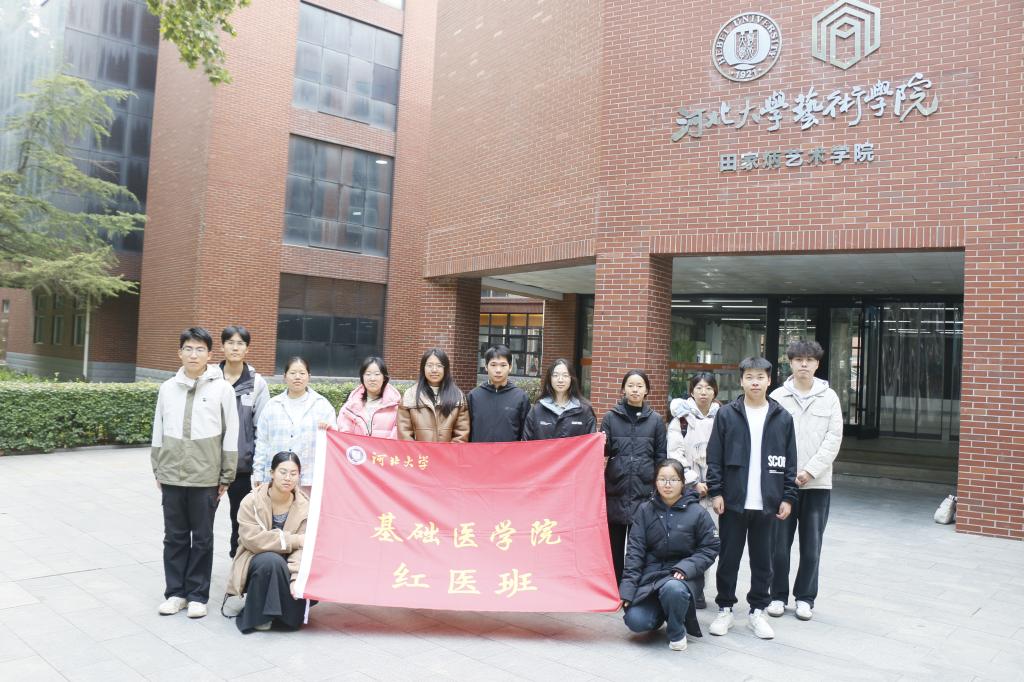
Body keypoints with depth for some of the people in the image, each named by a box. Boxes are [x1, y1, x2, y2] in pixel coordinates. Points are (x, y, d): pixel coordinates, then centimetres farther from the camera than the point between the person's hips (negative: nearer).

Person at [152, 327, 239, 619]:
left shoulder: (222, 389, -5)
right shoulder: (167, 388, 4)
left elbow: (230, 436, -3)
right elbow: (158, 432, 11)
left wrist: (226, 477, -2)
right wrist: (158, 471, 10)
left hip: (205, 478, -3)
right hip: (171, 477, 3)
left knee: (202, 539, 7)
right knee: (174, 537, 11)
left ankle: (197, 595, 18)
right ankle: (175, 592, 24)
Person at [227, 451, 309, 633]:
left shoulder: (304, 506, -9)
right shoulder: (252, 502, -14)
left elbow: (302, 548, -16)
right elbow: (253, 539, -24)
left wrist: (296, 577, -33)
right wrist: (294, 539, -25)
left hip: (285, 568, 3)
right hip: (255, 562, -3)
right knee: (271, 560, -35)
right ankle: (257, 614, -13)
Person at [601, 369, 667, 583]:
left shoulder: (655, 421, 7)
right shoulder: (611, 417, 6)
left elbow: (661, 457, 10)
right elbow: (603, 453, 5)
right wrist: (602, 447, -17)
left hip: (644, 492, 0)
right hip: (615, 492, 0)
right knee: (614, 545, 7)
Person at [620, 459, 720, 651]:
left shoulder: (697, 512, -5)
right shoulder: (645, 510, 1)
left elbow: (710, 548, -1)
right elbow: (635, 549, -2)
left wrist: (686, 568, -18)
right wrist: (627, 587, -10)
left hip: (683, 575, -2)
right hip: (651, 574, 2)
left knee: (673, 589, -38)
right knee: (635, 621, -18)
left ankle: (677, 632, -6)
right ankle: (661, 612, 18)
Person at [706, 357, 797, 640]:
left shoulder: (782, 418, 4)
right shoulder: (726, 414, -1)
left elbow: (790, 462, 7)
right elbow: (714, 458, -1)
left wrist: (788, 497, 3)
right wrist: (715, 492, -6)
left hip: (767, 503, 1)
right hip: (733, 501, -1)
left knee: (763, 559, 11)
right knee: (729, 558, 8)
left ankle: (757, 611, 24)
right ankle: (725, 609, 21)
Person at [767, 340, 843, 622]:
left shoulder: (829, 397, 4)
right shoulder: (778, 397, 1)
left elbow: (834, 438, -2)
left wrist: (811, 470, -10)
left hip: (818, 482, 1)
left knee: (811, 544, 7)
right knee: (780, 543, 6)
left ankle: (805, 597, 20)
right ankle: (778, 595, 19)